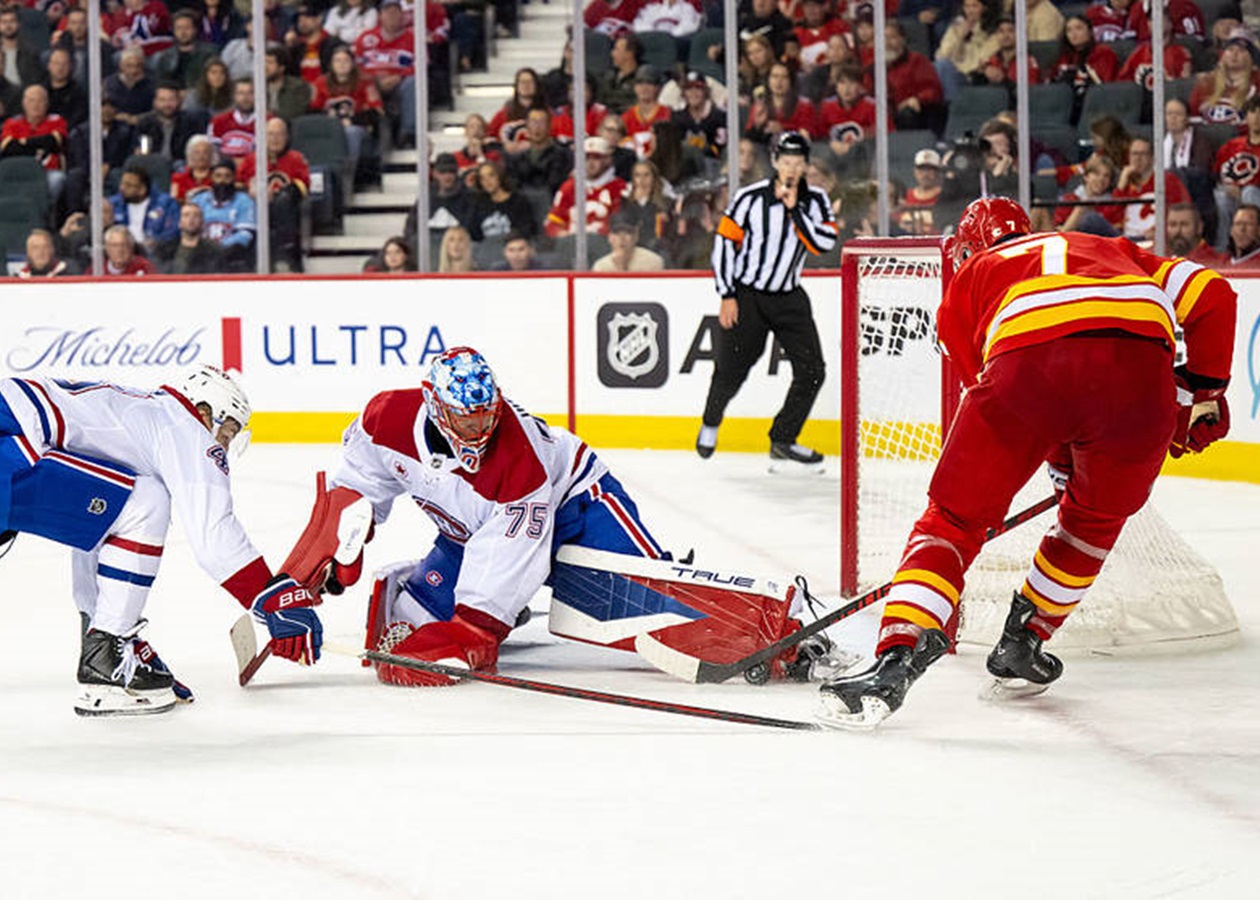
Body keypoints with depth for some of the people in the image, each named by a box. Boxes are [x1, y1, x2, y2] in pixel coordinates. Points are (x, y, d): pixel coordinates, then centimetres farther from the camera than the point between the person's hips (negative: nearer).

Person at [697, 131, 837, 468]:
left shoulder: (816, 201, -1)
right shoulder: (751, 198, -11)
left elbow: (824, 243, -15)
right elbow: (724, 242, -7)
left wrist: (794, 209, -22)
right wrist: (727, 297, -10)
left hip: (789, 297, 3)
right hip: (746, 295, -3)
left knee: (811, 370, -5)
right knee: (731, 370, -1)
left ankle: (783, 441, 9)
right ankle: (711, 423, 31)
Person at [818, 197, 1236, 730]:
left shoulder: (969, 278, 36)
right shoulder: (1111, 250, 42)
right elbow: (1210, 295, 30)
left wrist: (1061, 457, 42)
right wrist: (1203, 392, 40)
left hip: (1028, 359, -2)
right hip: (1141, 363, 2)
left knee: (954, 518, 11)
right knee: (1096, 517, 30)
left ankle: (895, 660, -7)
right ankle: (1021, 645, 32)